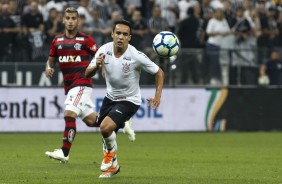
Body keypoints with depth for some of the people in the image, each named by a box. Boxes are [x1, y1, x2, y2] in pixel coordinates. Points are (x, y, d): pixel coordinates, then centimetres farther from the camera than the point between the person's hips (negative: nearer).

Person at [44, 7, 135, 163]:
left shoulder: (86, 39, -3)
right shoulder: (57, 41, 10)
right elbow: (51, 60, 19)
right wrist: (49, 68, -2)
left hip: (82, 83, -6)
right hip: (69, 85, 6)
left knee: (69, 114, -21)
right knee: (90, 120, 11)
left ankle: (64, 153, -21)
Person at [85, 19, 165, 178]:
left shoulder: (136, 56, -24)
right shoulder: (105, 50, -13)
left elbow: (159, 72, -10)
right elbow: (88, 74, -10)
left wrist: (158, 95, -21)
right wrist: (96, 66, -32)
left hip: (129, 100, -5)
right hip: (110, 97, 5)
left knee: (106, 127, -25)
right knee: (107, 135, 14)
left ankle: (111, 153, 7)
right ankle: (113, 166, 42)